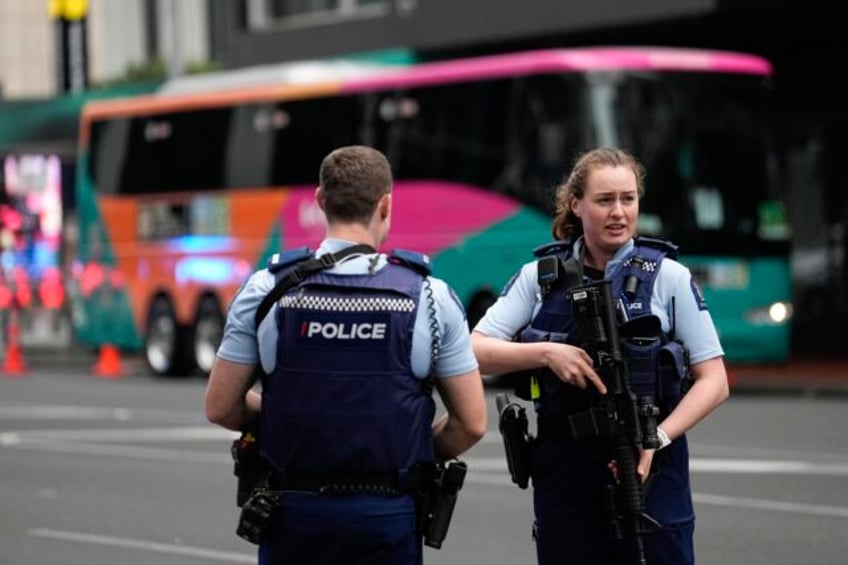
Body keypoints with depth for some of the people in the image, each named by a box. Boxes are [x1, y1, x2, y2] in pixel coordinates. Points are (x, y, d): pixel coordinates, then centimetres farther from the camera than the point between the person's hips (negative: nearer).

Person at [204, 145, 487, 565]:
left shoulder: (267, 290, -4)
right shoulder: (428, 297, -5)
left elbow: (221, 408, 0)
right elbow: (471, 422, -2)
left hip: (294, 513, 1)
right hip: (385, 515, -1)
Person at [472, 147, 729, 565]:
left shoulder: (668, 277, 0)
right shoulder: (540, 277, 5)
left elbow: (713, 381, -1)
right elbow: (475, 351, -1)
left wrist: (658, 438, -15)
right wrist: (546, 352, -16)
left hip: (648, 467, -2)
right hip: (562, 469, 2)